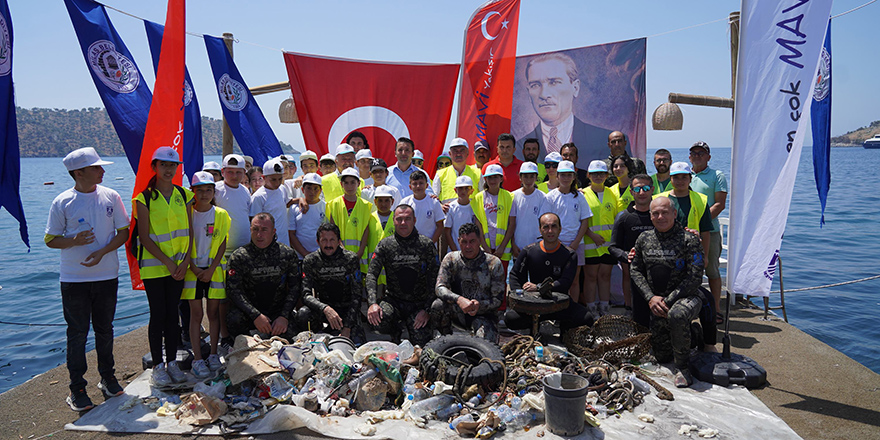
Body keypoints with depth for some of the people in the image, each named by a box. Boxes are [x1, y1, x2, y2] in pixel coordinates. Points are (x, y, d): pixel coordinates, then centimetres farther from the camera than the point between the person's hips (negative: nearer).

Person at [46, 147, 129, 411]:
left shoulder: (111, 197, 1)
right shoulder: (63, 202, -4)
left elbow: (124, 232, 2)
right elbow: (51, 240, 0)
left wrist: (102, 252, -13)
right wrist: (74, 241, -20)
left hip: (107, 275, 2)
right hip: (74, 279, -2)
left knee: (105, 330, 13)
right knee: (77, 334, 4)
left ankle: (108, 378, 28)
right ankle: (77, 389, 15)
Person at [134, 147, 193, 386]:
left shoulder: (184, 195, 7)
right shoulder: (145, 197, -5)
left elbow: (189, 231, 6)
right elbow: (144, 236, -9)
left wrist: (185, 261, -5)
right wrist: (167, 261, -14)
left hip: (179, 265, 3)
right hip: (153, 265, -3)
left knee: (172, 313, 9)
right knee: (158, 314, 1)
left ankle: (172, 362, 19)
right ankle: (158, 365, 13)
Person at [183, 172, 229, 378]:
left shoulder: (221, 214, 3)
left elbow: (222, 245, 1)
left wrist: (210, 269, -8)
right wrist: (194, 268, -10)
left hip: (215, 269, 1)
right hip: (192, 270, -1)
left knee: (214, 312, 5)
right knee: (196, 313, 1)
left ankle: (214, 355, 15)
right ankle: (197, 358, 5)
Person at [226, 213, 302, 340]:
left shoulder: (288, 254, 0)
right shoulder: (239, 256, -4)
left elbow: (295, 288, 3)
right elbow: (233, 290, -10)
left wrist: (284, 316, -10)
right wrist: (256, 315, -22)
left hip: (278, 311, 1)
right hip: (249, 312, -1)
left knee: (291, 334, -27)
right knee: (234, 318, -33)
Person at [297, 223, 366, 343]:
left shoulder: (351, 259, -9)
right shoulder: (310, 261, -6)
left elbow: (357, 296, -9)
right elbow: (306, 295, -14)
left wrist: (347, 327, -18)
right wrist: (325, 309, -35)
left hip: (346, 309, 0)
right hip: (323, 307, 1)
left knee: (357, 343, -23)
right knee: (302, 314, -31)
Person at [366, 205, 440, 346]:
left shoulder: (427, 245, -3)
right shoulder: (385, 245, 0)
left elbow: (435, 279, -2)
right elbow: (371, 274, -3)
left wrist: (427, 309, -10)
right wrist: (372, 303, -20)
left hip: (419, 303, -1)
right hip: (393, 300, 1)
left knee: (421, 343, -16)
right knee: (378, 319, -30)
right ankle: (395, 331, 6)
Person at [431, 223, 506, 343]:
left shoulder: (494, 263, -7)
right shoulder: (450, 259, -2)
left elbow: (498, 299, -6)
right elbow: (440, 288, -12)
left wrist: (479, 305, -27)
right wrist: (459, 300, -31)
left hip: (484, 314, -2)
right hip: (458, 310, 2)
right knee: (438, 305, -29)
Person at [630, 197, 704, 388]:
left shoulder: (689, 240, -12)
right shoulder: (644, 239, 4)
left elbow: (695, 277, -15)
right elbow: (635, 270, 8)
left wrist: (668, 300, -18)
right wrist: (650, 297, -6)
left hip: (687, 297, -5)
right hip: (656, 302, 5)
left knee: (677, 315, -42)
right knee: (662, 357, 8)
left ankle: (682, 368, -21)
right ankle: (690, 333, 38)